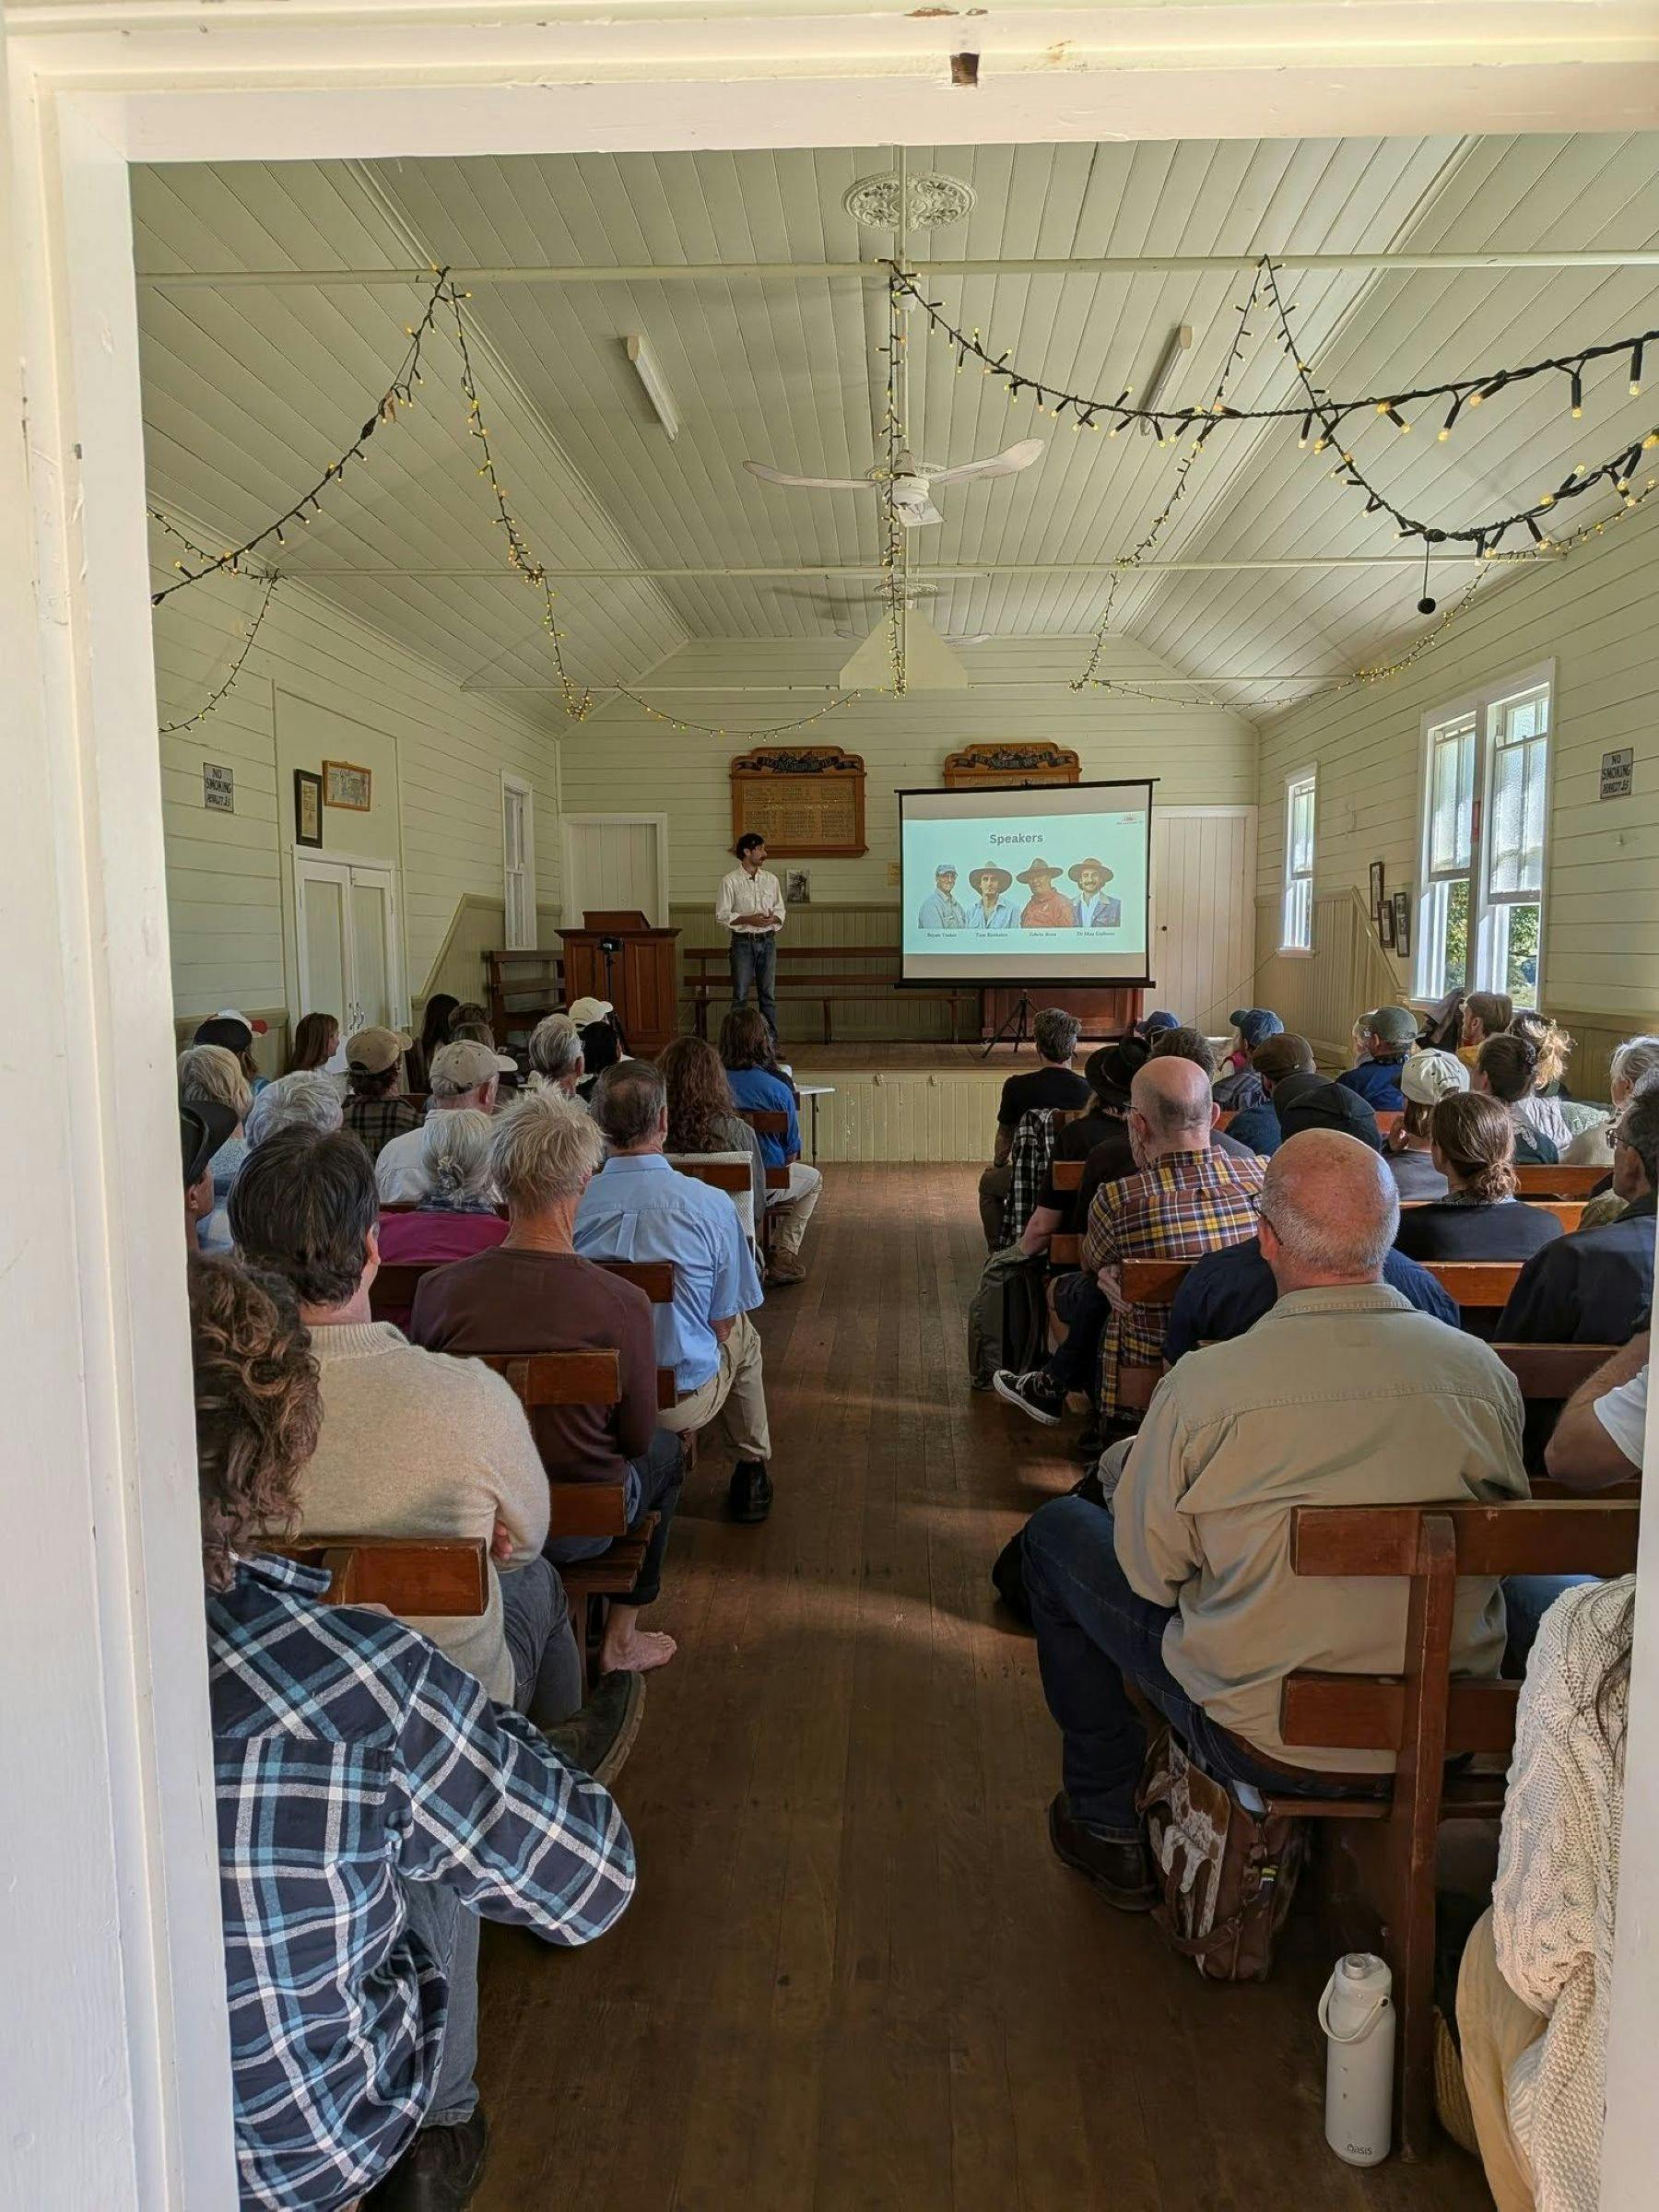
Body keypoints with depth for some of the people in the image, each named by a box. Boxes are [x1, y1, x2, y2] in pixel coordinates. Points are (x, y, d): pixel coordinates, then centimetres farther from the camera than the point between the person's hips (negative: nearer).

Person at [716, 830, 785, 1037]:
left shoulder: (771, 880, 8)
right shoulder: (730, 881, -5)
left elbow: (780, 910, 13)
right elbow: (722, 916, -8)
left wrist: (773, 919, -10)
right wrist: (748, 920, -19)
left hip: (767, 942, 4)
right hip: (743, 942, -4)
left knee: (768, 995, 7)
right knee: (740, 996, 0)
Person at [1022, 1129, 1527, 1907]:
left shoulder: (1203, 1385, -23)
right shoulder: (1484, 1370, -11)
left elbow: (1148, 1571, -10)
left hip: (1264, 1744, -4)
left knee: (1057, 1530, 14)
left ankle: (1110, 1827, 28)